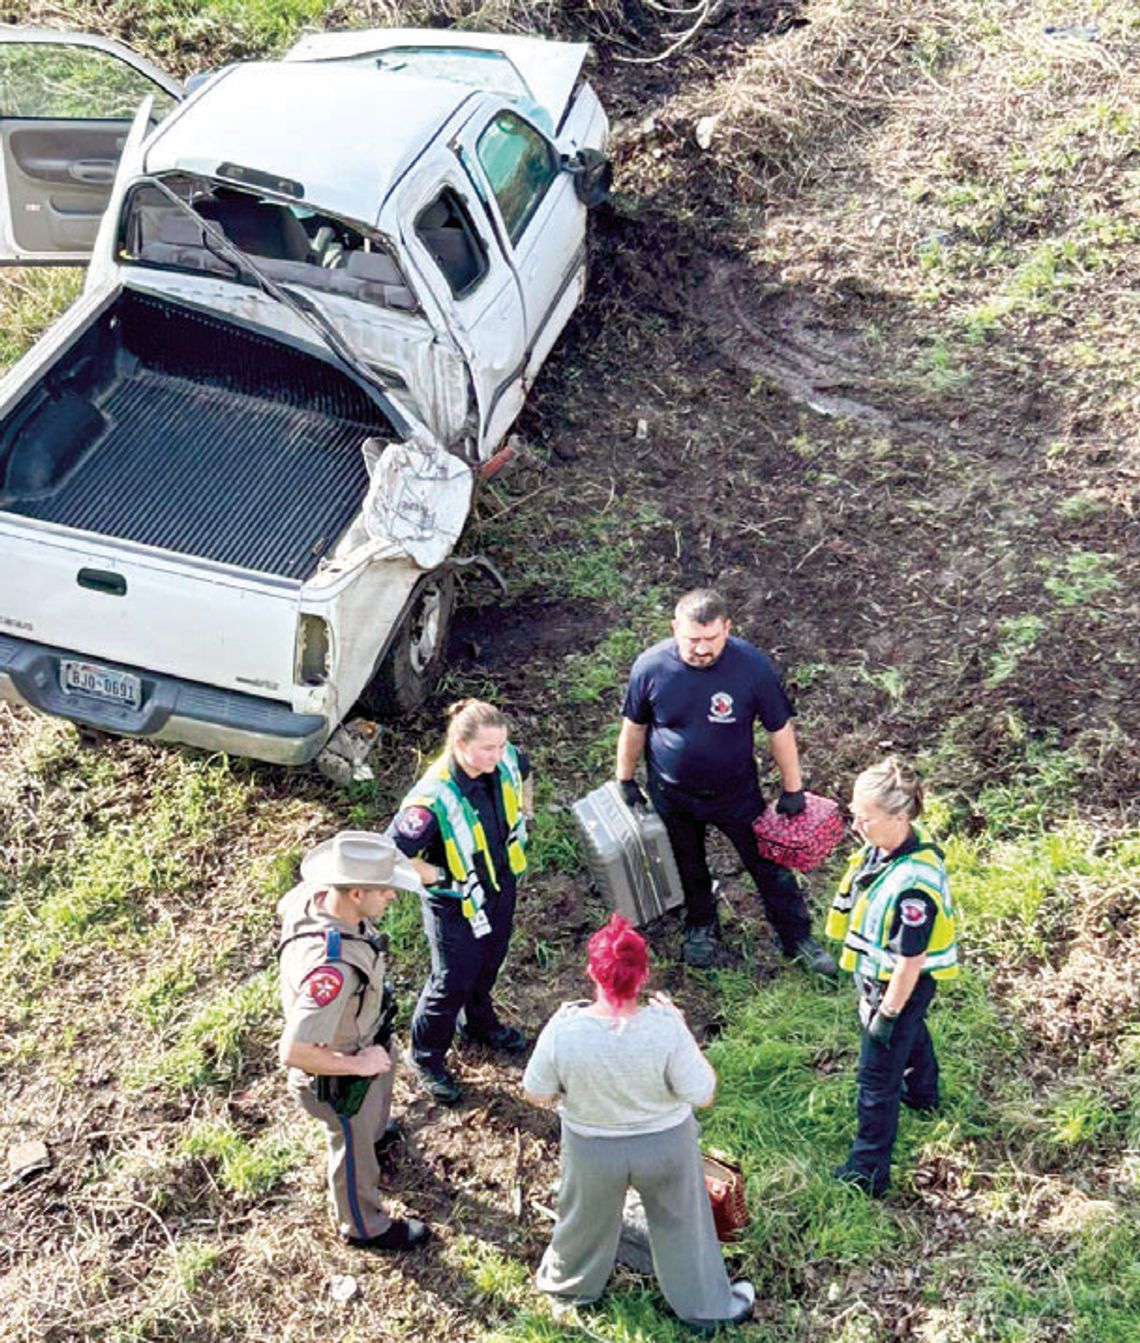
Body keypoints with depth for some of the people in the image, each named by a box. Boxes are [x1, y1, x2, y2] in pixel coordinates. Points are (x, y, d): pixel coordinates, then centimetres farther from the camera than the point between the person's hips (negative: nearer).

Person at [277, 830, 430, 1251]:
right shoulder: (332, 968, -49)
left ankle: (374, 1133, 73)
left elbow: (284, 908, 3)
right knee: (354, 1144, 21)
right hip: (336, 1073, -8)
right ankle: (364, 1227, 51)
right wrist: (358, 1064, -29)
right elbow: (293, 1053, -46)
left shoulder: (315, 893, -23)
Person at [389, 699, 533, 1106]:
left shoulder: (506, 761, -18)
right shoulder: (433, 798, -38)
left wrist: (524, 819, 10)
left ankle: (479, 1022, 57)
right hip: (456, 904, -6)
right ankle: (427, 1057, 33)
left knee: (489, 962, 28)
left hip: (502, 885, 6)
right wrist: (440, 877, -24)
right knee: (452, 981, 8)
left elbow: (525, 774, 9)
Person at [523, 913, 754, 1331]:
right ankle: (706, 1305, 47)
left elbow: (536, 1095, -14)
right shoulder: (665, 1027, -33)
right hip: (665, 1146, -1)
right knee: (681, 1225, 26)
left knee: (586, 1221, 30)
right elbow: (703, 1095, -20)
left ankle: (570, 1284, 57)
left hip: (591, 1149, 1)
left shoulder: (563, 1029, -30)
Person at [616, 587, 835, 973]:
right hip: (672, 794, 1)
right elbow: (634, 727, -5)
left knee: (770, 864, 13)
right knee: (689, 868, 24)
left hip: (736, 792, -1)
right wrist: (626, 781, 5)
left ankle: (797, 937, 35)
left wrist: (793, 789, -4)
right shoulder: (651, 667, -23)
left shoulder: (753, 666, -26)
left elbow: (780, 730, -13)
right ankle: (701, 926, 51)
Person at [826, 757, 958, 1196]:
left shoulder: (913, 884, -41)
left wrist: (887, 1014, -18)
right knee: (911, 1034, 36)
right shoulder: (888, 843, -14)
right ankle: (922, 1092, 65)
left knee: (877, 1078, 7)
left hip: (899, 987, -9)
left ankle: (868, 1171, 23)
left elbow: (910, 961, -30)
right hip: (878, 974, 9)